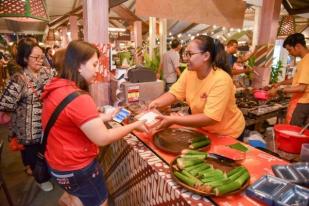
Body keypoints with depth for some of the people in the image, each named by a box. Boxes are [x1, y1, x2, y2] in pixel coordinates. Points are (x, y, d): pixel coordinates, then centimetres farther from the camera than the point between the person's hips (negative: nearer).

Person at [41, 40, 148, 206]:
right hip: (76, 168, -9)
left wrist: (108, 116, 3)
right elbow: (103, 138, -27)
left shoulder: (57, 88, -1)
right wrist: (134, 125, -16)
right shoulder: (77, 98, -30)